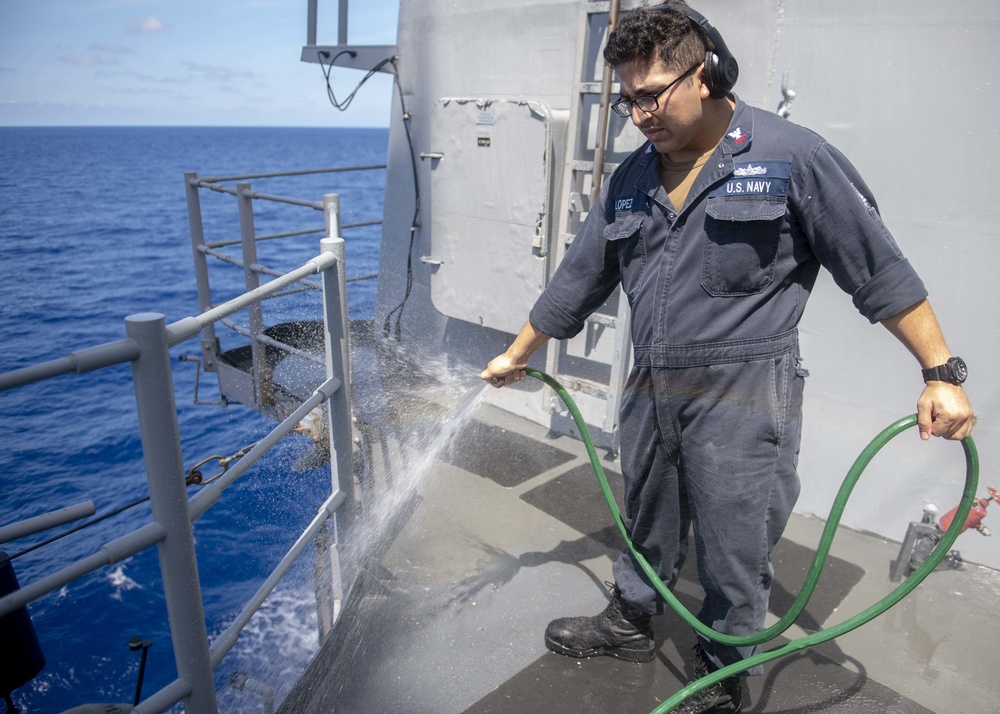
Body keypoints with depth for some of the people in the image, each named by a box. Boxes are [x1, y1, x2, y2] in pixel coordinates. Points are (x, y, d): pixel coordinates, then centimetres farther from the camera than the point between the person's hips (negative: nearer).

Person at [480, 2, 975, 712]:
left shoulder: (791, 156, -6)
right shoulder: (632, 180, 9)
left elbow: (881, 269, -4)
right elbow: (576, 280, 15)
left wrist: (942, 373, -6)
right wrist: (516, 355, 20)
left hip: (743, 402, -5)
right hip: (651, 394, 5)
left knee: (735, 554, 6)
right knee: (648, 526, 22)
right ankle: (631, 620, 46)